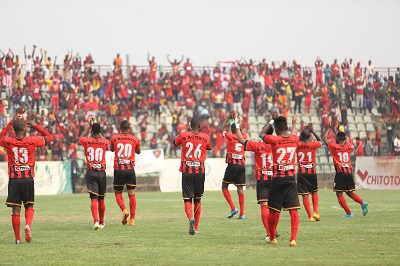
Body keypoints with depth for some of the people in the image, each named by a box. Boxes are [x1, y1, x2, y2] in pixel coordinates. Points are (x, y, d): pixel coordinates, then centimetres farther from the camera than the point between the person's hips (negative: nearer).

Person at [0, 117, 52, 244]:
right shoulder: (31, 141, -5)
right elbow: (48, 137, 10)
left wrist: (10, 123, 19)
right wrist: (36, 126, 13)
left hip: (14, 180, 1)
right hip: (28, 179, -1)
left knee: (16, 209, 4)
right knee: (29, 206, 14)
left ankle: (17, 238, 4)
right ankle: (28, 225, -15)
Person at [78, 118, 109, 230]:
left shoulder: (86, 141, -4)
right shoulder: (104, 142, -1)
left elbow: (80, 139, 22)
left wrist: (89, 126, 27)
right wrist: (97, 128, 33)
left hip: (90, 172, -1)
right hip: (102, 172, 1)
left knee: (94, 198, -8)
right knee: (101, 199, 14)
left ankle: (96, 221, -25)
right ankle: (101, 222, 26)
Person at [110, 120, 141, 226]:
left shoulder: (114, 138, 1)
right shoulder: (135, 139, 2)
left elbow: (111, 149, 22)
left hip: (118, 170, -1)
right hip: (130, 170, 1)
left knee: (118, 193, 13)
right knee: (132, 194, 6)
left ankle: (124, 210, -13)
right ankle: (132, 219, 3)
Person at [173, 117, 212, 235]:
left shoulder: (184, 135, -5)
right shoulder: (205, 137, -1)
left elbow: (175, 142, 17)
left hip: (187, 171, -1)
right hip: (200, 171, 1)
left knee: (187, 199, 0)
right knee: (197, 199, 13)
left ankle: (191, 218, -29)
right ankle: (196, 227, 16)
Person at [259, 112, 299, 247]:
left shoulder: (274, 140, -11)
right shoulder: (294, 139, 0)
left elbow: (261, 134, 10)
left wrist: (272, 121, 19)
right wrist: (294, 123, 45)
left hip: (277, 179, -2)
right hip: (291, 178, 2)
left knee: (274, 210, 12)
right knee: (293, 210, -2)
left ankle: (272, 237, 26)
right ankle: (293, 239, -14)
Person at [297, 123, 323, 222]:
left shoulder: (298, 144, -2)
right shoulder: (313, 144, -4)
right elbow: (321, 141, 19)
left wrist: (305, 130, 22)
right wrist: (313, 131, 19)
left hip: (301, 173, -1)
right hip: (312, 172, 1)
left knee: (305, 195, -1)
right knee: (314, 192, 19)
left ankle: (310, 216, -9)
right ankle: (315, 212, 3)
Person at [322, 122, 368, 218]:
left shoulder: (334, 146, -4)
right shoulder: (348, 146, 8)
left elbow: (324, 138, 7)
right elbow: (347, 139, 31)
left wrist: (330, 128, 16)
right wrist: (339, 129, 39)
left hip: (340, 173, -5)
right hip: (349, 172, 5)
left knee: (339, 194, 2)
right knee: (350, 192, 16)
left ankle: (349, 213, -7)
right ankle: (362, 203, -9)